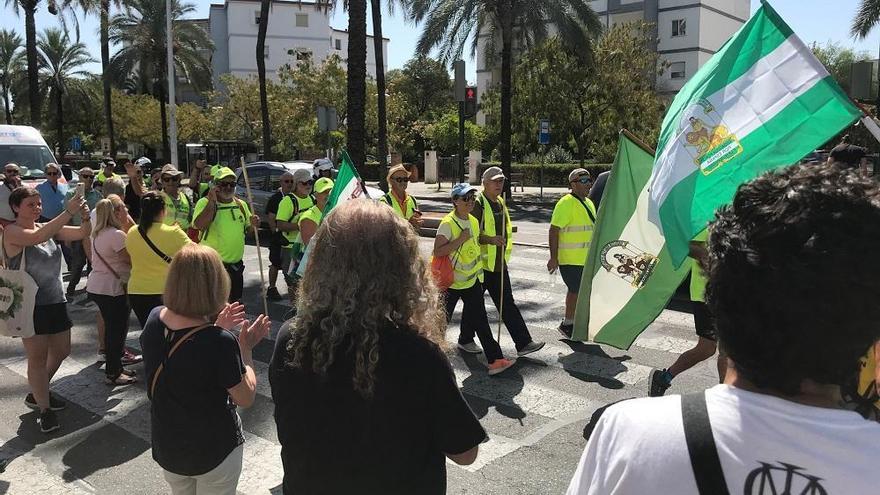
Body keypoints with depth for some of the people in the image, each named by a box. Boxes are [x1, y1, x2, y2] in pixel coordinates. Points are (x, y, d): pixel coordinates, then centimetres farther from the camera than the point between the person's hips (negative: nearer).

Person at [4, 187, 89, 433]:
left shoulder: (48, 227, 7)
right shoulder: (12, 232, -12)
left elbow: (81, 234, -1)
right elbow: (37, 237, -32)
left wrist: (85, 217, -23)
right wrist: (68, 212, -38)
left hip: (55, 301, 7)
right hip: (30, 304, -7)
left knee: (61, 351, 17)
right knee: (38, 357, -2)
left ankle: (38, 393, 38)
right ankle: (44, 409, 10)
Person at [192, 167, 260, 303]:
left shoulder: (241, 204, 9)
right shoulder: (205, 202, -9)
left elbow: (248, 228, 20)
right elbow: (200, 226, -26)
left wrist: (253, 224, -4)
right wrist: (212, 201, -26)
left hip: (236, 264, 6)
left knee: (235, 302, 19)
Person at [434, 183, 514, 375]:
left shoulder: (474, 222, 6)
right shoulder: (448, 223, -18)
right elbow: (437, 252, -27)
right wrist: (461, 239, -28)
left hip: (472, 279, 6)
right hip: (451, 280, -6)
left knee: (480, 320, 2)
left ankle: (495, 359, -1)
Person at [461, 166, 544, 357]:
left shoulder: (501, 202, 13)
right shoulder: (478, 204, -15)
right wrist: (490, 239, -34)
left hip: (499, 263, 8)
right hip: (480, 263, -8)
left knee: (507, 304, 9)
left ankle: (523, 343, 10)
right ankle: (465, 340, 24)